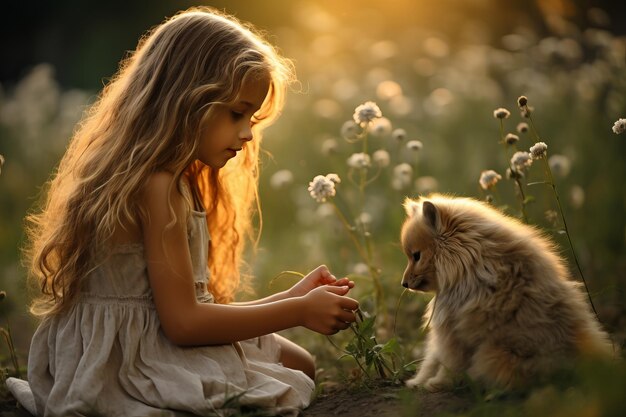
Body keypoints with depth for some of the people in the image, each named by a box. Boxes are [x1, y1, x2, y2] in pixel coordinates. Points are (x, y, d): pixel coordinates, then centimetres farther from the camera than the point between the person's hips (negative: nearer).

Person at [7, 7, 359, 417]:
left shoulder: (178, 182, 10)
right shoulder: (158, 187, -21)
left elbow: (189, 302, 8)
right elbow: (184, 322, -22)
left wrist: (291, 297, 7)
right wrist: (298, 311, -15)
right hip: (132, 363, -10)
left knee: (300, 364, 16)